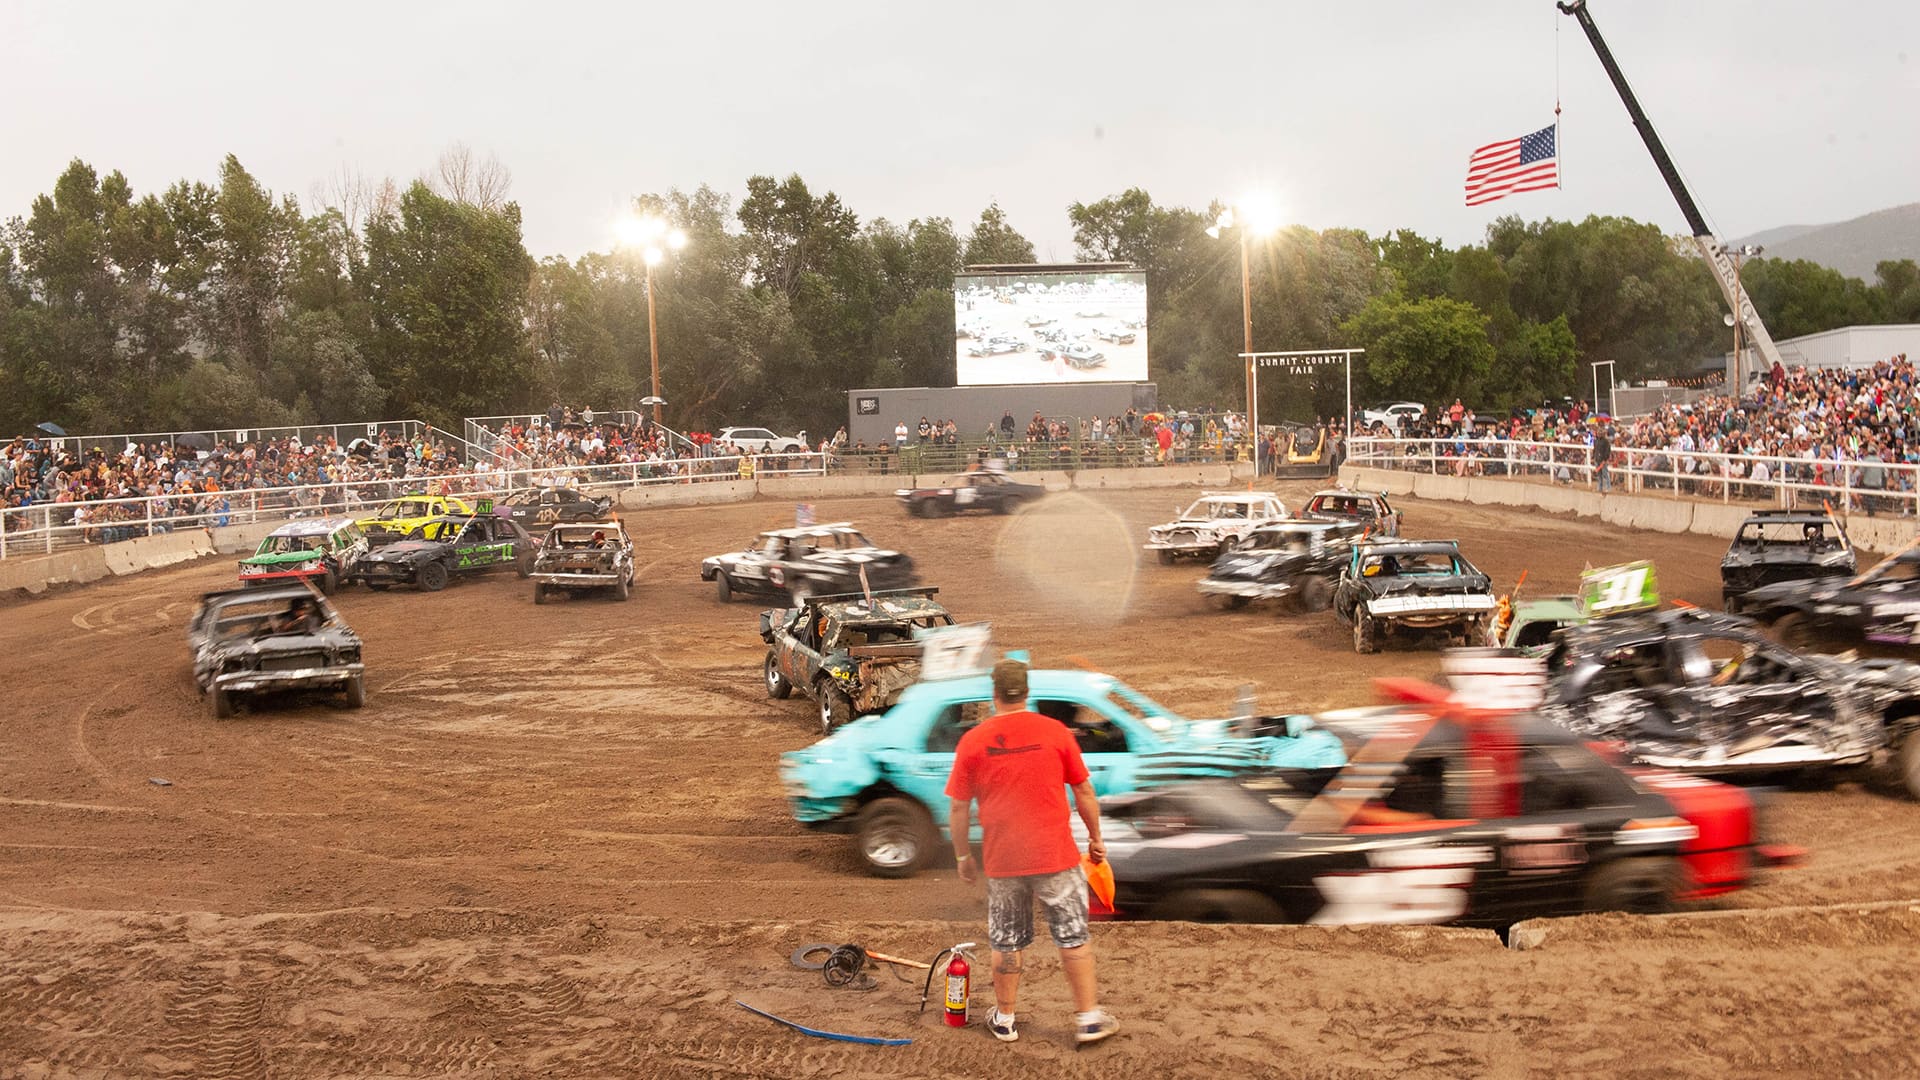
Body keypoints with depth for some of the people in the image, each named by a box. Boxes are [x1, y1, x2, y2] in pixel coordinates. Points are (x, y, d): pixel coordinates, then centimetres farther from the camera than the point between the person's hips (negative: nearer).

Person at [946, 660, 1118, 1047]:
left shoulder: (972, 742, -5)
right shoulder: (1056, 732, -5)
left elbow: (958, 809, 0)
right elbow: (1084, 792, 1)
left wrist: (962, 856, 11)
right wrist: (1096, 838, 14)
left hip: (1002, 862, 1)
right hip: (1056, 856, -1)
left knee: (1006, 945, 14)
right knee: (1073, 938, 10)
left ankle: (1004, 1019, 24)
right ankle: (1089, 1018, 12)